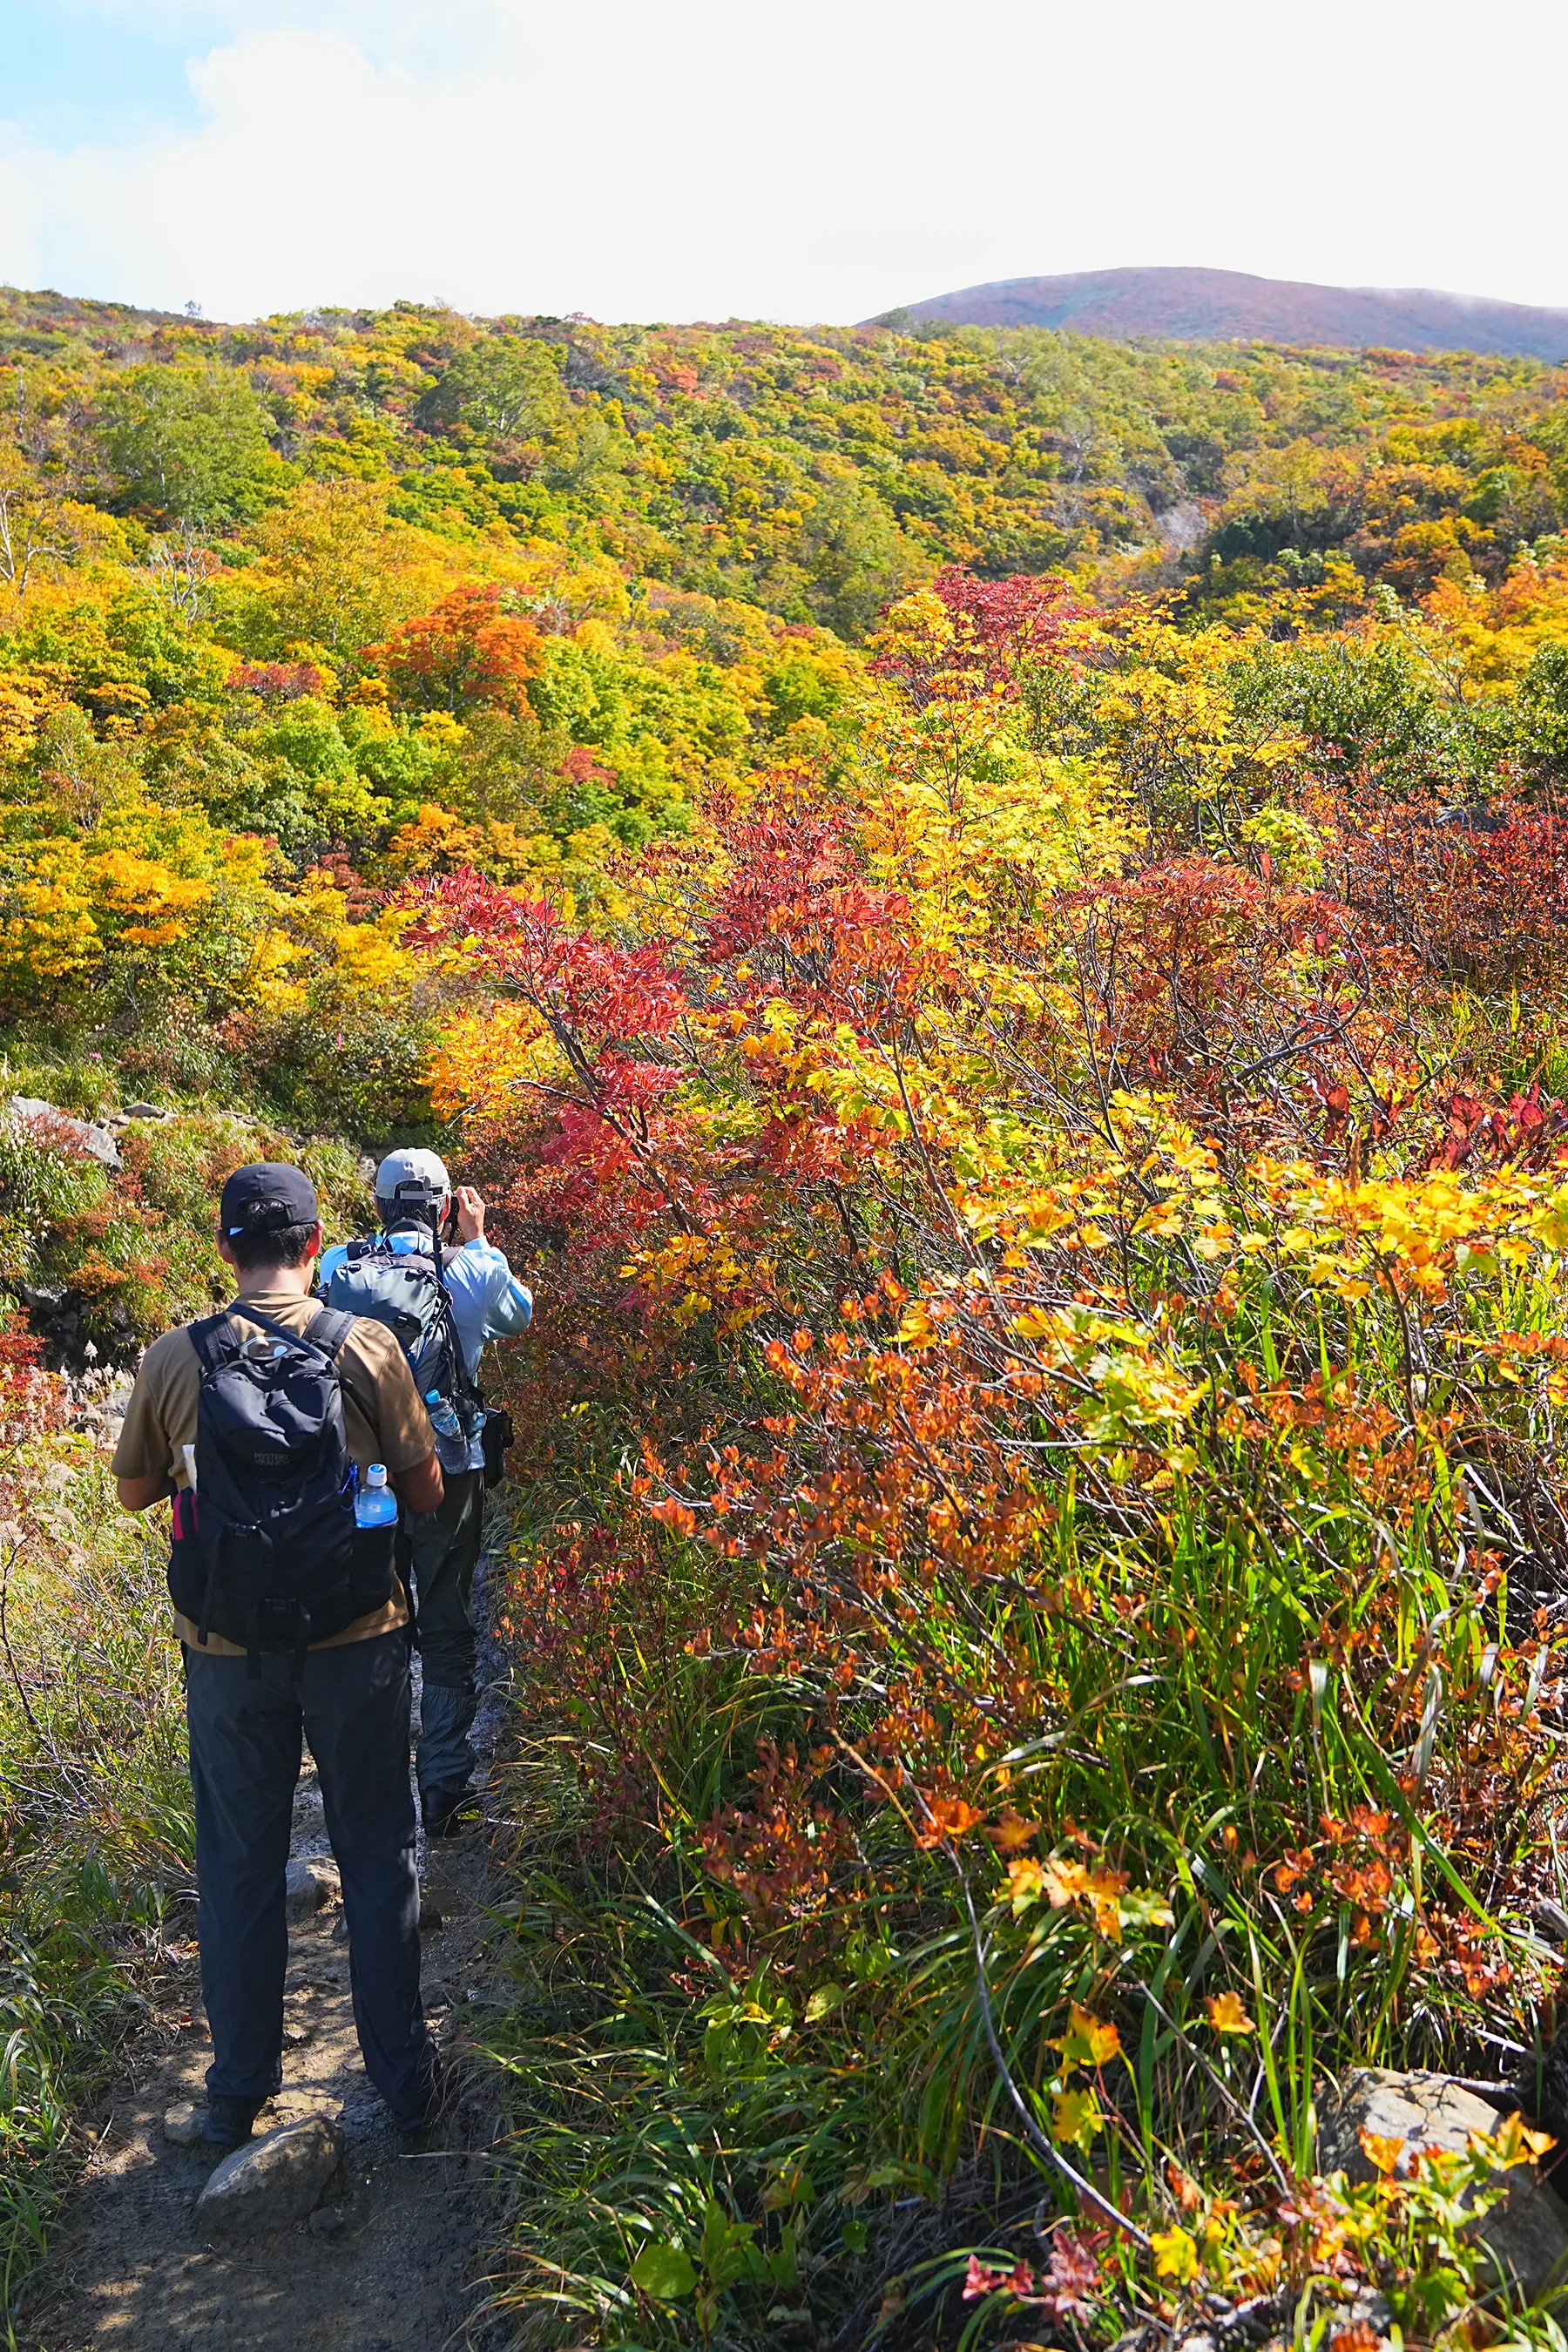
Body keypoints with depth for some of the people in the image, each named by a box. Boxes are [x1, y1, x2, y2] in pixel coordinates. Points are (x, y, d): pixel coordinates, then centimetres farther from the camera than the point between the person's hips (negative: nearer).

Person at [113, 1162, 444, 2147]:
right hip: (358, 1645, -1)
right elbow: (427, 1491, -3)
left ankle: (239, 2091, 28)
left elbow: (135, 1490, 7)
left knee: (240, 1865, 17)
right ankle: (404, 2073, 24)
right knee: (378, 1855, 14)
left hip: (228, 1651, 1)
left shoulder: (174, 1359, -7)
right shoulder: (368, 1348, -10)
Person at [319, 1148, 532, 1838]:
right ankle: (443, 1794, 14)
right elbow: (520, 1314, 13)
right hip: (447, 1476, -2)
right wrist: (478, 1240, 19)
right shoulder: (470, 1271, -8)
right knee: (447, 1638, 9)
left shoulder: (336, 1268, -3)